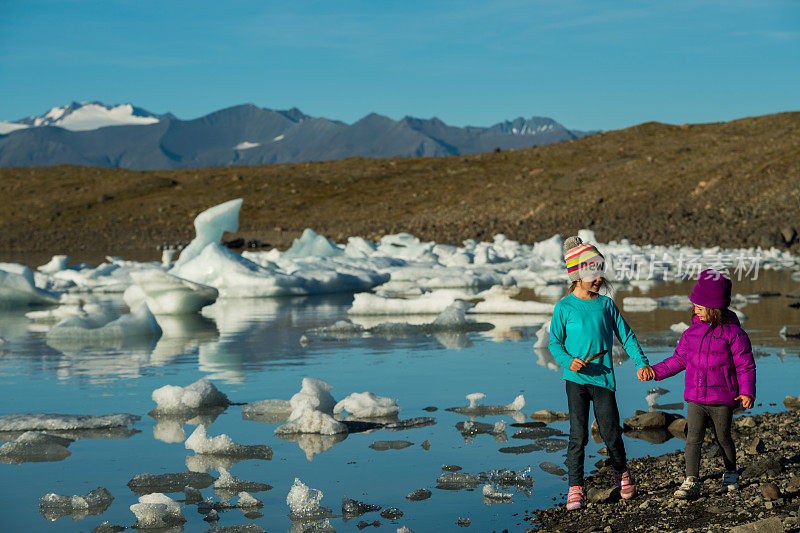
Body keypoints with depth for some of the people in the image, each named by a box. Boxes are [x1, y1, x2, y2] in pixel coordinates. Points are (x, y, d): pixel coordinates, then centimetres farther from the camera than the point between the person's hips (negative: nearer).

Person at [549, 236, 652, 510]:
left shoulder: (606, 304, 6)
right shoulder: (564, 307, -2)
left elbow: (626, 335, 11)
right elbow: (555, 343, 2)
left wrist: (641, 363, 1)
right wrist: (568, 361, -16)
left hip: (603, 377, 2)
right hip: (576, 378, -2)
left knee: (610, 432, 5)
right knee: (578, 435, -6)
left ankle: (622, 473, 30)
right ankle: (575, 488, 3)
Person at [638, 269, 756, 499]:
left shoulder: (733, 333, -6)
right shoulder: (691, 333, 8)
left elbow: (745, 366, -5)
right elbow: (678, 360, 17)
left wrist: (747, 393, -15)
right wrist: (654, 371, 7)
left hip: (722, 399, -3)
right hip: (695, 399, 3)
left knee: (723, 438, 10)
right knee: (693, 438, -8)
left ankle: (731, 474, 34)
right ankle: (691, 481, -10)